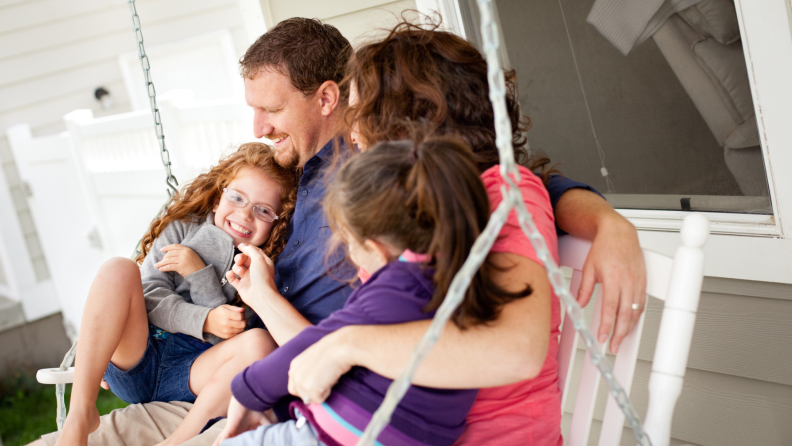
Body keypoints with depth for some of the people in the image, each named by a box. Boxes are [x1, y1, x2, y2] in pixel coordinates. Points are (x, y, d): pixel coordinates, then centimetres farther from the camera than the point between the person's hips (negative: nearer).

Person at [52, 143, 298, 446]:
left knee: (259, 342, -29)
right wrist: (204, 321, -19)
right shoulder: (184, 229, 8)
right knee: (119, 269, -22)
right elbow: (148, 296, -2)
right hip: (136, 359, 1)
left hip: (188, 377, -1)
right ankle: (80, 414, -27)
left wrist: (198, 273, -13)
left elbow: (225, 334, -5)